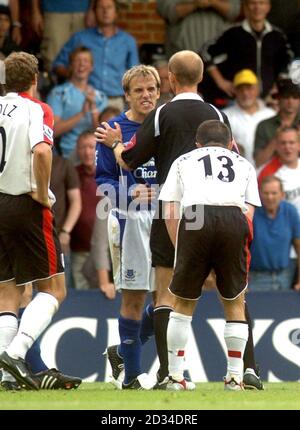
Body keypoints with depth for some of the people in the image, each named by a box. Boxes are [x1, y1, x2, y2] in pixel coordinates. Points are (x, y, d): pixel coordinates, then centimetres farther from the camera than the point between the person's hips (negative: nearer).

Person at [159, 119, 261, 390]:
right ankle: (235, 377, 14)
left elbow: (170, 213, 19)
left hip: (194, 218, 0)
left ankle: (175, 375, 12)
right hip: (234, 219, 0)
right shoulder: (244, 165, 32)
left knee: (184, 302, 14)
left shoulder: (183, 161, 30)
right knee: (234, 302, 16)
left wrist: (180, 249, 24)